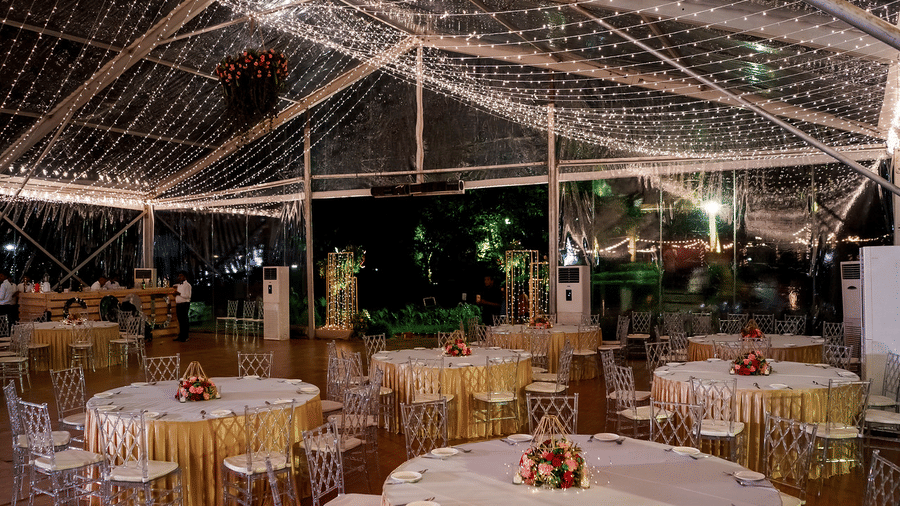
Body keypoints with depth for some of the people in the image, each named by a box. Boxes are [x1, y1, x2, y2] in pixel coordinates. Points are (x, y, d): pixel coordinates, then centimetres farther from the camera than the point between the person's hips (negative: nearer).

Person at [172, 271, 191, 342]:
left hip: (184, 304, -8)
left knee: (184, 321, -5)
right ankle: (180, 336, 18)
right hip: (178, 304, 8)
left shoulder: (187, 285, -8)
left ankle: (185, 337, 0)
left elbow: (188, 296, -16)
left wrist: (179, 294, -23)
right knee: (180, 321, 11)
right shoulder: (178, 285, 17)